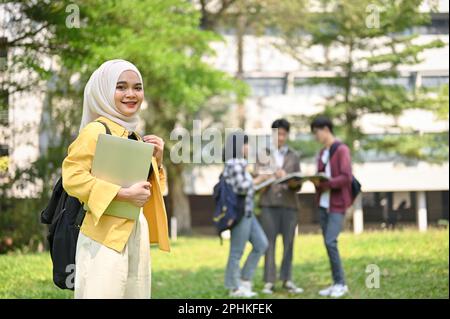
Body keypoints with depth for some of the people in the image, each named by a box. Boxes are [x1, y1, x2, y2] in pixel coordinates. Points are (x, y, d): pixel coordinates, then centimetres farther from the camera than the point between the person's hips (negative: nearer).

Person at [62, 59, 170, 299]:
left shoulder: (135, 137, 16)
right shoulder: (97, 130, -8)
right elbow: (72, 177, -18)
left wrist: (157, 160, 7)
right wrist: (124, 194, -21)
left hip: (137, 233, 8)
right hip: (106, 236, -8)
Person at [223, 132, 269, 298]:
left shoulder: (238, 164, 15)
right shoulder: (235, 164, -15)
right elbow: (241, 187, -24)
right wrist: (256, 181, -8)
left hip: (246, 212, 10)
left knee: (261, 244, 11)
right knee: (237, 251, -1)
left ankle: (245, 280, 14)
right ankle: (235, 288, 7)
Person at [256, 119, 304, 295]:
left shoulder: (294, 156, 14)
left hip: (289, 203, 1)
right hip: (269, 203, -1)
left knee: (288, 242, 1)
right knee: (269, 242, -4)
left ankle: (287, 279, 6)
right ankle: (269, 282, -2)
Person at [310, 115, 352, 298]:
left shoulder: (342, 150, -8)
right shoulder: (322, 153, 16)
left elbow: (346, 177, -16)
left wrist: (326, 185, -21)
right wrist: (315, 181, -4)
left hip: (337, 204, -8)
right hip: (323, 204, 8)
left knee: (330, 241, -15)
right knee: (328, 243, 5)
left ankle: (341, 284, -7)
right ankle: (336, 283, 10)